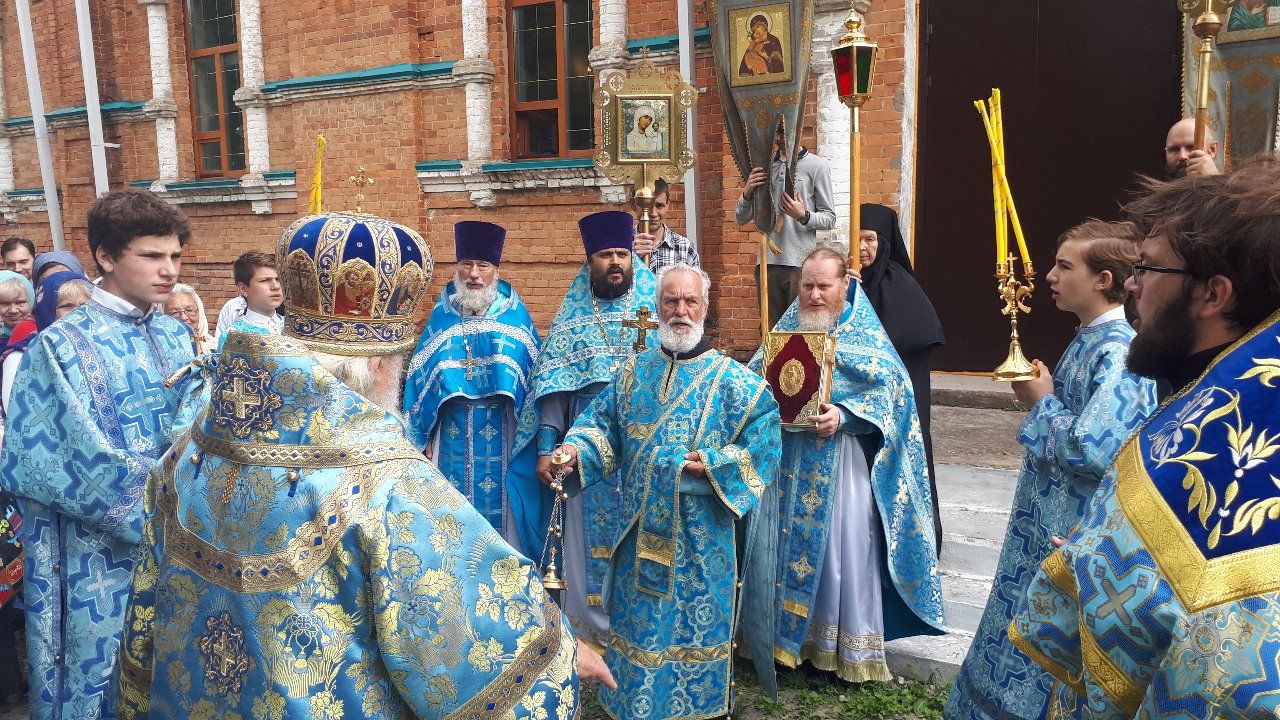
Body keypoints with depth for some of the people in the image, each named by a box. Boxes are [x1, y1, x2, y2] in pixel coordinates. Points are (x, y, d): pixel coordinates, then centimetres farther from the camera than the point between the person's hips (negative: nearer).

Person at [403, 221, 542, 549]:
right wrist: (425, 437, 2)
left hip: (503, 439, -1)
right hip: (453, 439, 1)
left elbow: (535, 373, 2)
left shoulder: (515, 316, 2)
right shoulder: (441, 317, 6)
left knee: (499, 502, 2)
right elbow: (420, 380, 7)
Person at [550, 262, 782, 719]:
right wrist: (575, 449, -10)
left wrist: (716, 463, -19)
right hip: (640, 527, 3)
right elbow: (602, 423, 9)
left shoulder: (729, 379, -4)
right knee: (638, 619, 12)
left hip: (700, 528, -3)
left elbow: (765, 430, -8)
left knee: (694, 619, 8)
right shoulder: (634, 372, 7)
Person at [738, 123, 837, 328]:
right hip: (767, 263, 4)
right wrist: (747, 193, -6)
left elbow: (830, 219, 2)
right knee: (771, 329, 7)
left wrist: (803, 216, -17)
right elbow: (741, 219, 14)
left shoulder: (816, 166, 3)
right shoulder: (764, 166, 14)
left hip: (802, 264, -4)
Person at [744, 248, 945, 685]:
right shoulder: (786, 328, 10)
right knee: (786, 542, 8)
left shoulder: (864, 332, -1)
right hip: (787, 458, 4)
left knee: (841, 547, 2)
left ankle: (840, 648, 16)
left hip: (840, 460, -3)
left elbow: (889, 389, -9)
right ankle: (786, 636, 24)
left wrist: (843, 416, -23)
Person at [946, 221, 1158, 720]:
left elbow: (1091, 451, -30)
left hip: (1075, 537, -9)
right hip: (1047, 520, 10)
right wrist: (1041, 395, 2)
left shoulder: (1120, 353, -23)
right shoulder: (1089, 338, 7)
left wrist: (1043, 403, -16)